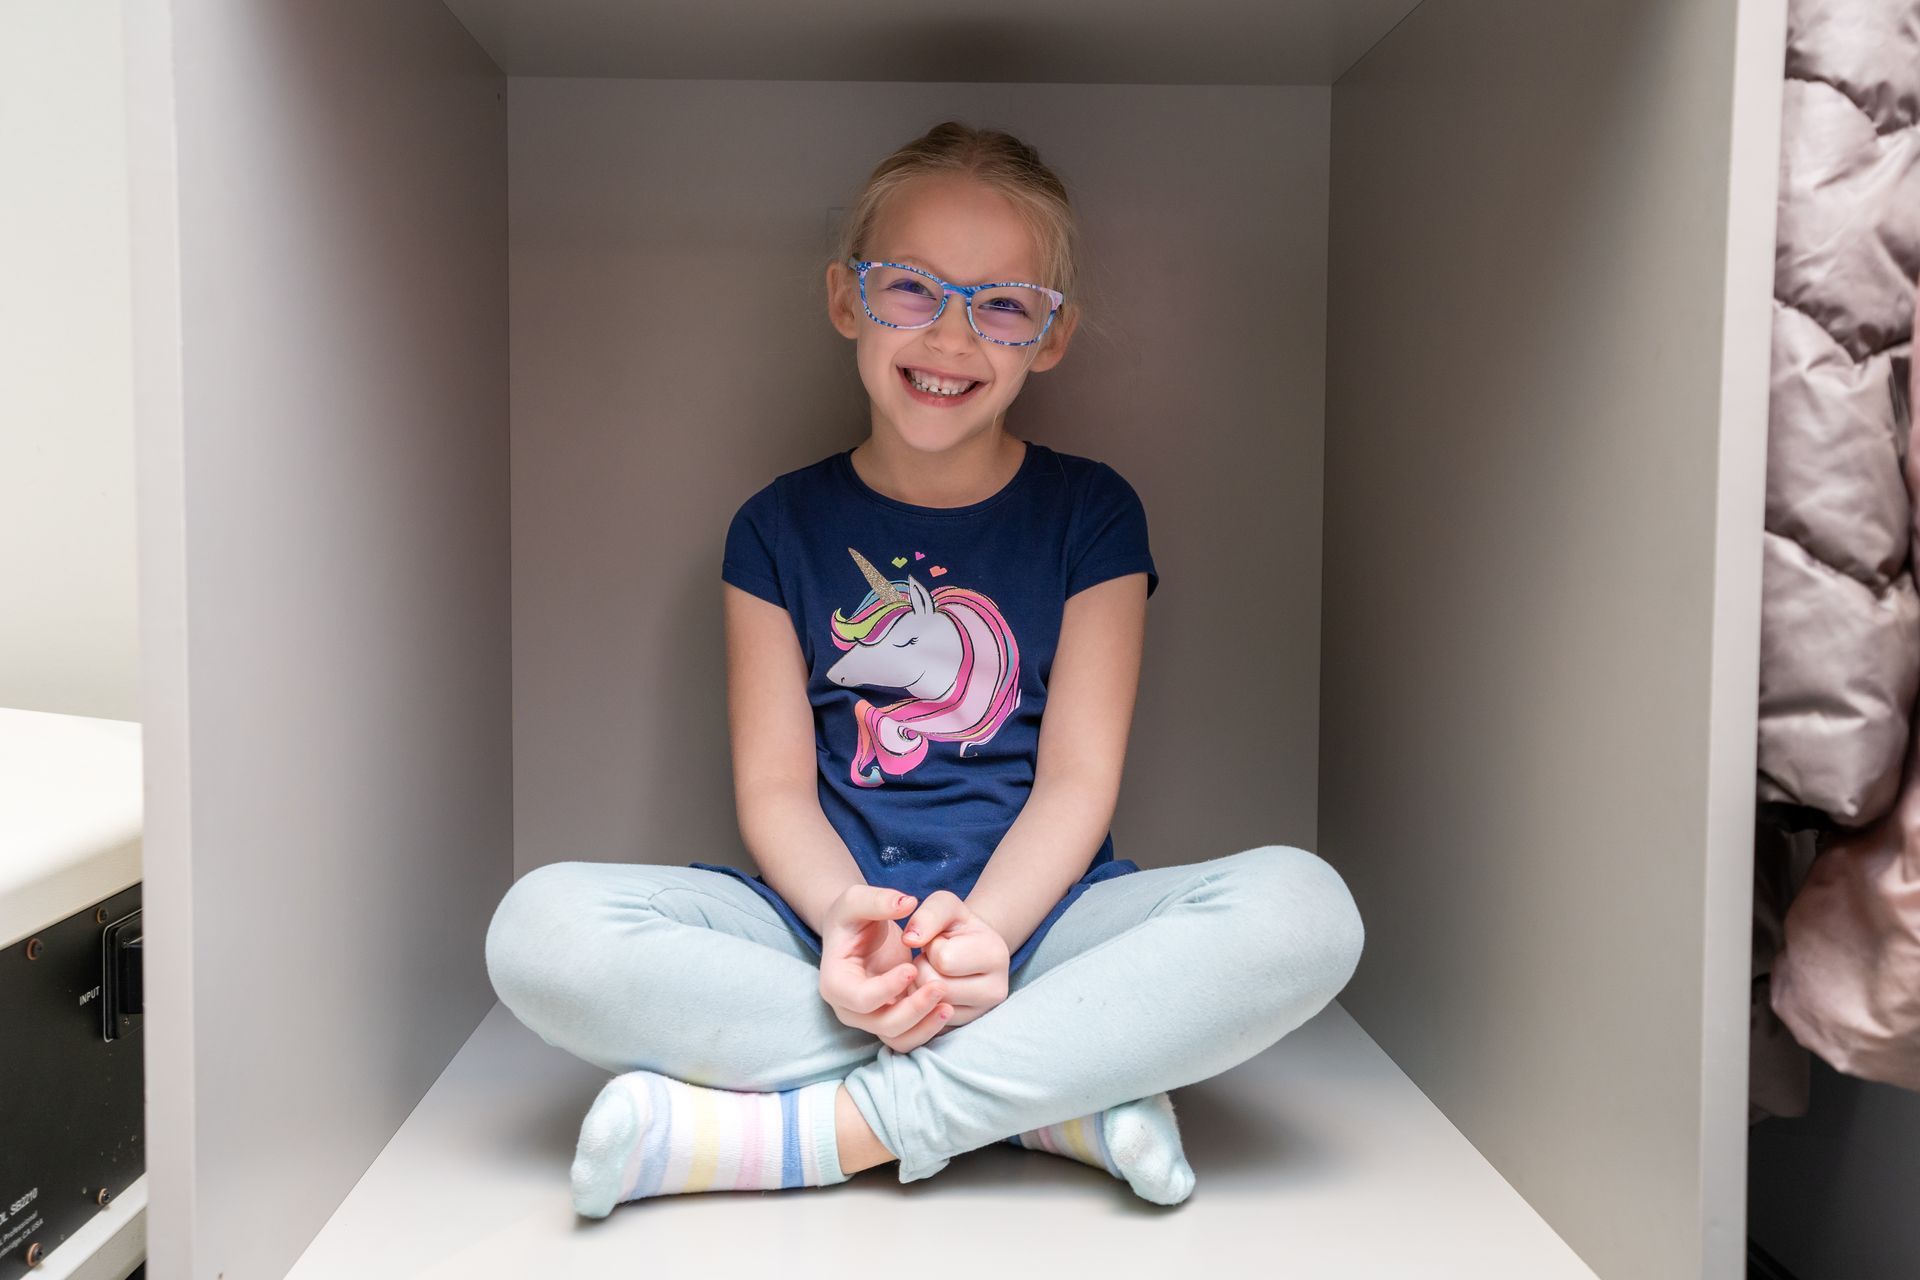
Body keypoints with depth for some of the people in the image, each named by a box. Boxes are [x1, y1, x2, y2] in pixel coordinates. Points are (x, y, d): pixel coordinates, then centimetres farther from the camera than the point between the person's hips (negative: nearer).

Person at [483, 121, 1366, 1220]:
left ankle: (831, 1125, -25)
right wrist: (844, 916, -23)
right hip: (826, 917, 1)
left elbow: (1078, 778, -3)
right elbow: (775, 784, 0)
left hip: (1035, 912, 0)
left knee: (1306, 908, -30)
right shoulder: (782, 527, 8)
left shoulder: (1090, 514, 6)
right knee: (539, 927, -27)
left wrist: (983, 926, -24)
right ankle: (1063, 1098, -24)